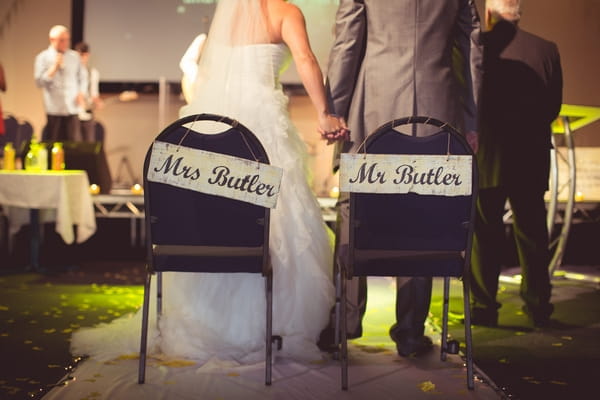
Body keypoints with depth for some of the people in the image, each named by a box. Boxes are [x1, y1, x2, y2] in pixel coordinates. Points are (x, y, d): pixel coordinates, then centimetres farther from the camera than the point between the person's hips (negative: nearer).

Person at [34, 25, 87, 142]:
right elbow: (40, 82, -6)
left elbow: (82, 77, 18)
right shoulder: (43, 58, 2)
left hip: (72, 108, 3)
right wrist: (55, 66, -11)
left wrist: (81, 93, 2)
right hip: (54, 109, -3)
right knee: (52, 144, -1)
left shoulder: (74, 56, 12)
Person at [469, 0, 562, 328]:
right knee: (532, 230, 12)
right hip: (532, 156, 3)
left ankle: (484, 307, 8)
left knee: (485, 234, 5)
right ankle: (538, 306, 18)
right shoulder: (547, 49, 2)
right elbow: (554, 105, 6)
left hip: (486, 156, -2)